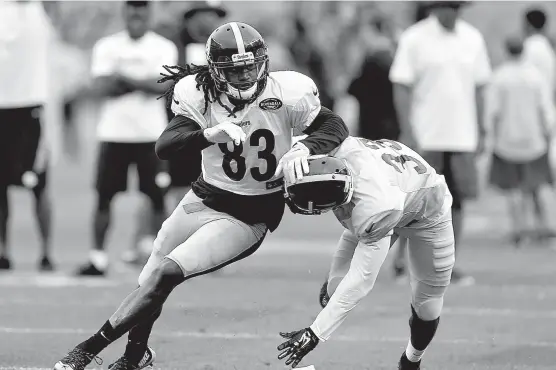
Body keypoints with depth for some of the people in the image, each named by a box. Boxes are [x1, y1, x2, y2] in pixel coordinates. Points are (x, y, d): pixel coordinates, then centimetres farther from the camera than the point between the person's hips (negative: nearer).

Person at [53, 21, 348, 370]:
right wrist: (210, 134, -42)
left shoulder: (284, 93, -17)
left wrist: (303, 149, -31)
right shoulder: (199, 95, -12)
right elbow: (164, 146, -23)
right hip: (205, 198, 3)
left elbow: (336, 127, -11)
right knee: (151, 283, 7)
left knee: (166, 274, -18)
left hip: (250, 217, -3)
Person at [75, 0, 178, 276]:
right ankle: (98, 257, 7)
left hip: (151, 133, -1)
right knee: (104, 197, 1)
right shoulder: (106, 46, 7)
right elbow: (101, 87, -6)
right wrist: (144, 82, -10)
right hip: (113, 132, 1)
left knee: (156, 197, -2)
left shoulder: (163, 48, 4)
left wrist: (124, 77, -13)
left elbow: (164, 85, -12)